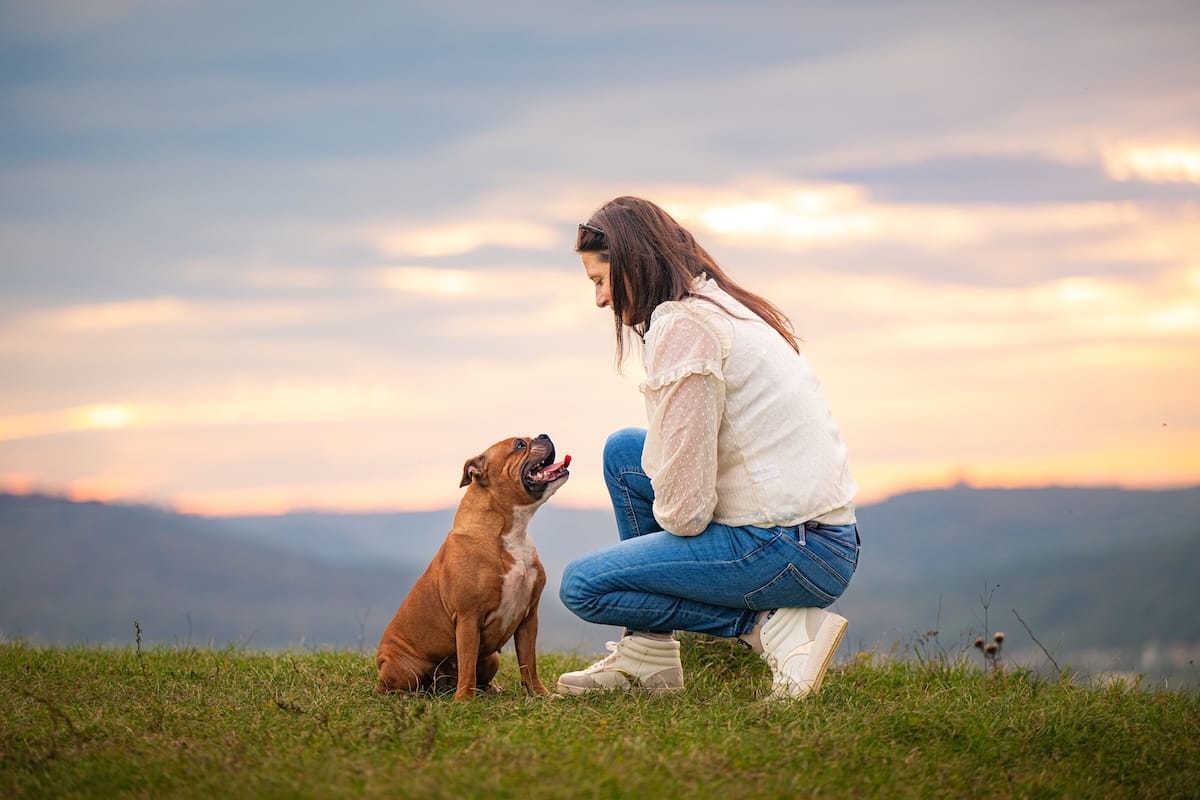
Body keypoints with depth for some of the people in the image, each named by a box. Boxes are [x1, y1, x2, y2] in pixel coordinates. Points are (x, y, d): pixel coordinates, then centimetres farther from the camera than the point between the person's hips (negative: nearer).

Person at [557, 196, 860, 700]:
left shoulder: (682, 326, -15)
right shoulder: (723, 307, 15)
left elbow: (684, 509, -17)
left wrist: (668, 519, 3)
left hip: (795, 552, -10)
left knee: (582, 586, -2)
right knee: (624, 450, 19)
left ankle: (772, 626, -6)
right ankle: (649, 657, 19)